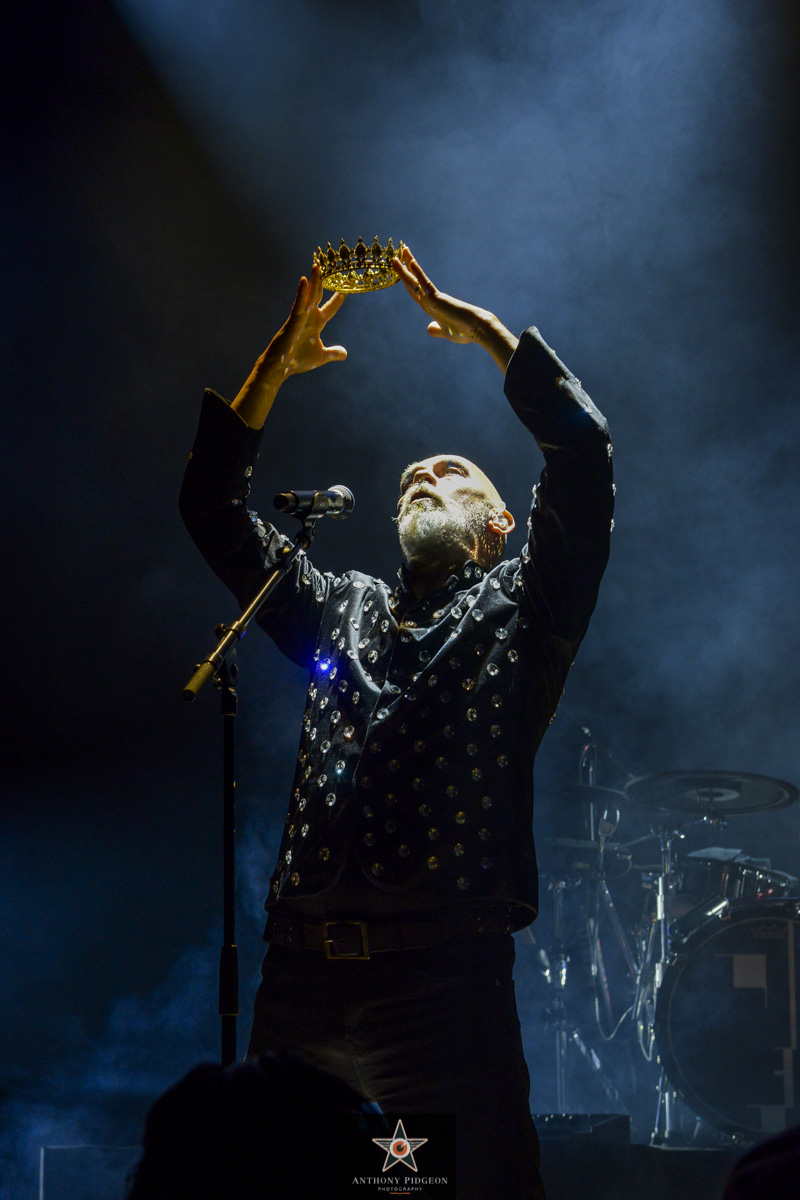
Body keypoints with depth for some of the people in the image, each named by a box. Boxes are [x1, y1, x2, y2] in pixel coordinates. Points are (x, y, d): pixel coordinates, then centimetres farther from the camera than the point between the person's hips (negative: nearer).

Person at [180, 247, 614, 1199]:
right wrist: (279, 364, 16)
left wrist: (480, 329, 8)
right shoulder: (341, 611, 28)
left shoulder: (518, 610, 16)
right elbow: (213, 509, 24)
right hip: (303, 977, 4)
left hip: (445, 975, -4)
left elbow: (581, 449, 3)